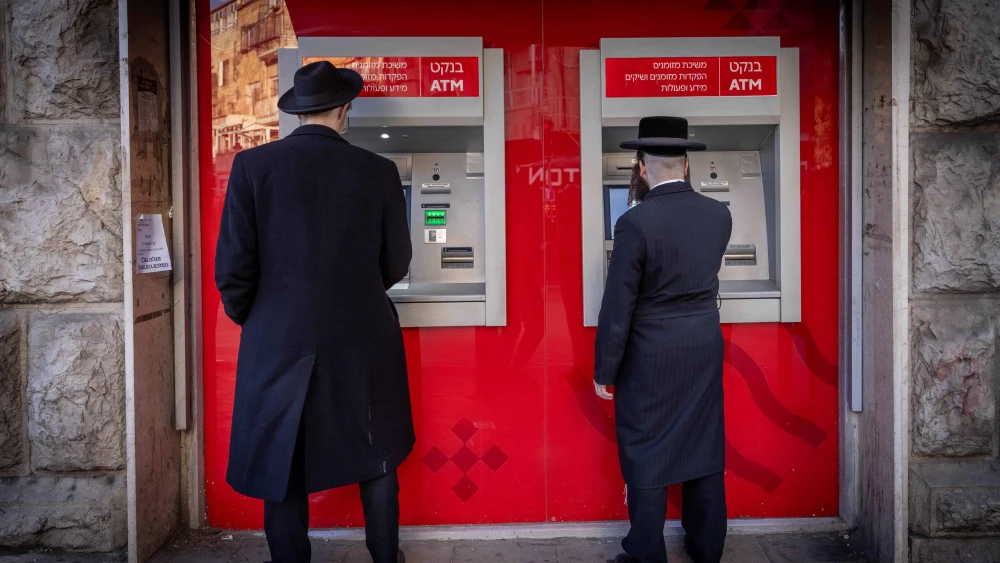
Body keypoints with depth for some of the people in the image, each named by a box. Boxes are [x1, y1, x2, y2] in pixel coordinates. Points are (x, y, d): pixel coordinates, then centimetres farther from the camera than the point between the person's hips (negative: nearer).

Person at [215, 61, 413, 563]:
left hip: (279, 343, -1)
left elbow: (232, 267, -8)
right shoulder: (378, 172, -4)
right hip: (363, 341, 1)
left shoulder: (253, 165, -7)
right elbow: (396, 264, 3)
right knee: (376, 461, 19)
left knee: (282, 467, 13)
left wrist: (254, 322, 11)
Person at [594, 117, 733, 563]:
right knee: (704, 449, 16)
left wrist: (604, 371, -7)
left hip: (650, 359, -5)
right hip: (706, 349, 6)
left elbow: (617, 308, -16)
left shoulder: (635, 223, -18)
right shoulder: (719, 215, -1)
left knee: (645, 456, 7)